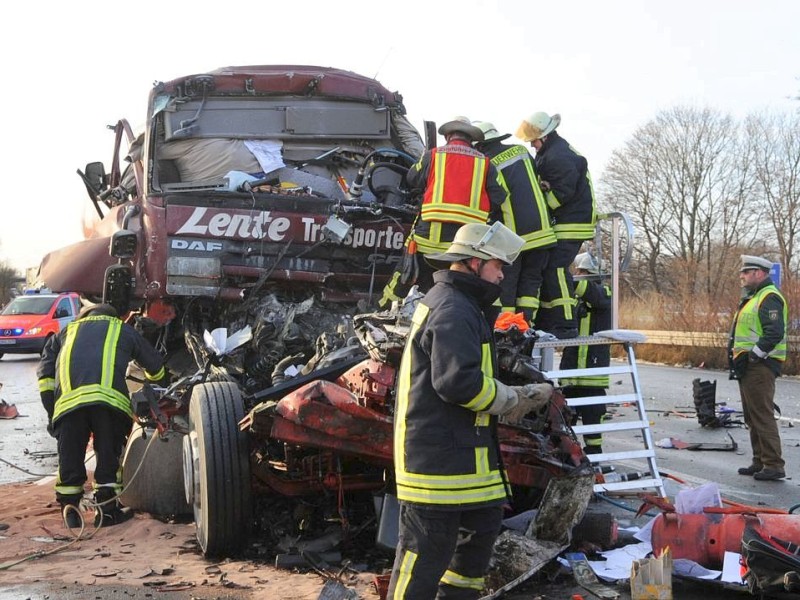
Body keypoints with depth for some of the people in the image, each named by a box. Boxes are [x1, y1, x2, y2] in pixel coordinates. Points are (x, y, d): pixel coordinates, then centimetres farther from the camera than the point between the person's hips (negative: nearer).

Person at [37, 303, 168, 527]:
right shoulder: (123, 330, 31)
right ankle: (107, 510, 13)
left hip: (67, 400, 1)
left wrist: (52, 413, 21)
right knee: (108, 454, 10)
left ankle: (69, 509, 15)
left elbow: (45, 375, 22)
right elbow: (155, 366, 38)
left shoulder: (66, 332, 34)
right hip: (109, 398, -1)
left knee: (70, 458, 12)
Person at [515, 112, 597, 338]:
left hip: (571, 224, -11)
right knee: (546, 269, 10)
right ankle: (544, 322, 15)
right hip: (561, 223, 11)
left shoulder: (559, 156, -16)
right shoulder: (550, 153, 18)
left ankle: (566, 325, -13)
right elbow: (546, 185, 16)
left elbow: (563, 191, -22)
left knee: (556, 270, -15)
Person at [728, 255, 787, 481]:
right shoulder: (753, 297, 20)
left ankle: (774, 465, -5)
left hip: (759, 367, -11)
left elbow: (775, 333, -25)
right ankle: (759, 462, 22)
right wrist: (738, 360, 17)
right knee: (752, 417, 15)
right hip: (748, 367, 11)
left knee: (762, 415, -9)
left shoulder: (769, 297, -14)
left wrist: (754, 355, -21)